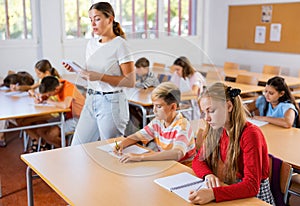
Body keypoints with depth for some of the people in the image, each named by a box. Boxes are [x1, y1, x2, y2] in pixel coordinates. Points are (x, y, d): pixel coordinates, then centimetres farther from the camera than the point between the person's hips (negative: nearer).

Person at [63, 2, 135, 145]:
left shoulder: (119, 44, -11)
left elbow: (130, 82, -15)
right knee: (76, 147, 12)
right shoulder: (91, 43, 10)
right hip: (91, 101, 7)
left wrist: (100, 76, -22)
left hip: (111, 103, -7)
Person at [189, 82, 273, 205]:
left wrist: (213, 194, -39)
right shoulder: (217, 131, -2)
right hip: (231, 193, 5)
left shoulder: (250, 134, -21)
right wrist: (208, 174, -16)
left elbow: (252, 186, -27)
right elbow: (198, 160, 6)